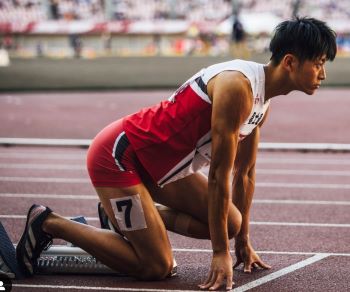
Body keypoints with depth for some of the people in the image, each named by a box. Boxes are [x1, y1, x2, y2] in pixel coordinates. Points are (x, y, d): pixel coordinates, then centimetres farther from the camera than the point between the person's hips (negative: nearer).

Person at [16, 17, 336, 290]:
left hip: (157, 162, 10)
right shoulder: (237, 86, -25)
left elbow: (245, 172, 16)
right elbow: (219, 175, -24)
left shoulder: (263, 98, 5)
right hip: (118, 155, -10)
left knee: (229, 223, 3)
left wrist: (243, 240, 19)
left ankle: (124, 213, 16)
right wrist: (220, 253, -20)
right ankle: (50, 223, 1)